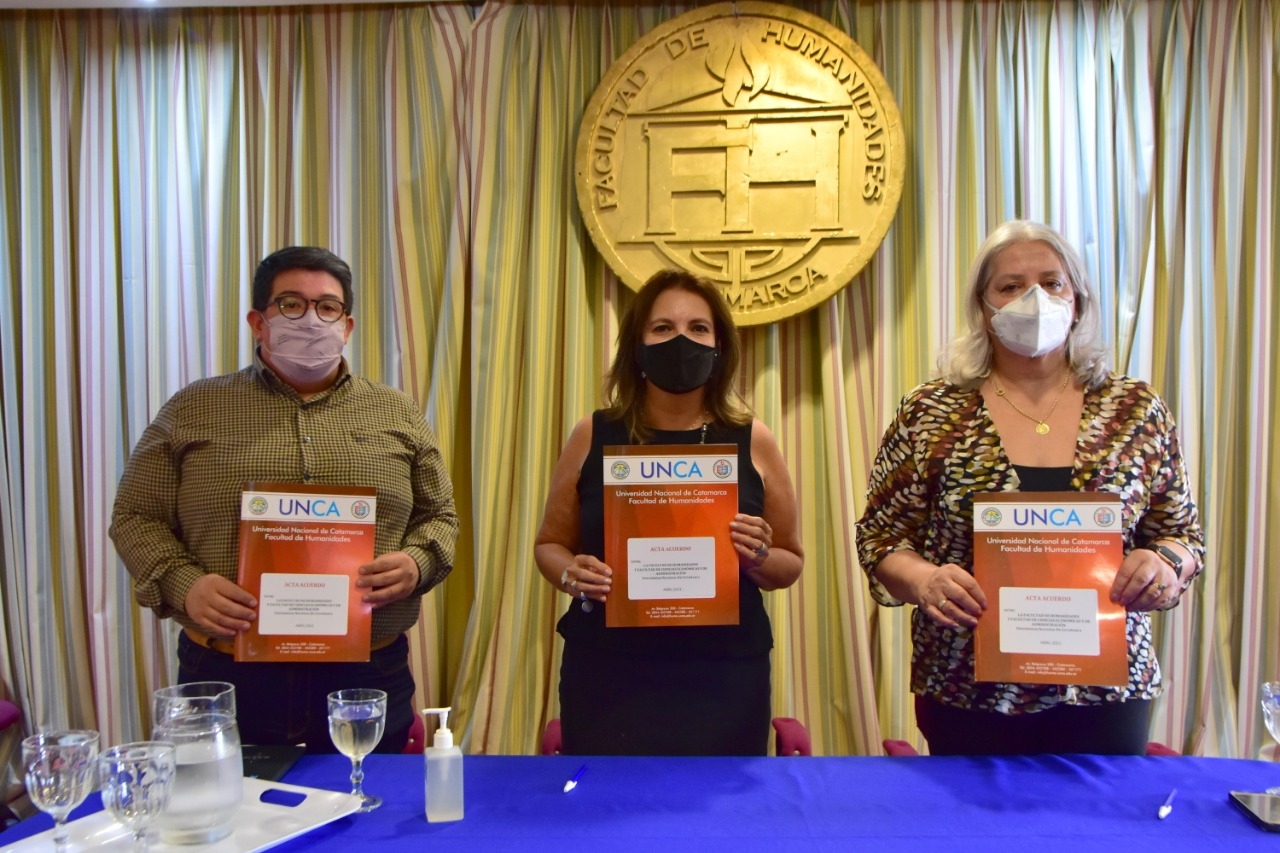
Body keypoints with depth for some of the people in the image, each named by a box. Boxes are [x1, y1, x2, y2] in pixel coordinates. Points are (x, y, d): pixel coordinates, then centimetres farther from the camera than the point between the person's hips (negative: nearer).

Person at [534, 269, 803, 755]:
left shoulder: (752, 441, 2)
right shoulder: (594, 436, 2)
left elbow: (791, 564, 10)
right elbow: (551, 544, 12)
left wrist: (759, 556, -11)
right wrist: (572, 575, -9)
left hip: (723, 677, 0)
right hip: (609, 676, 0)